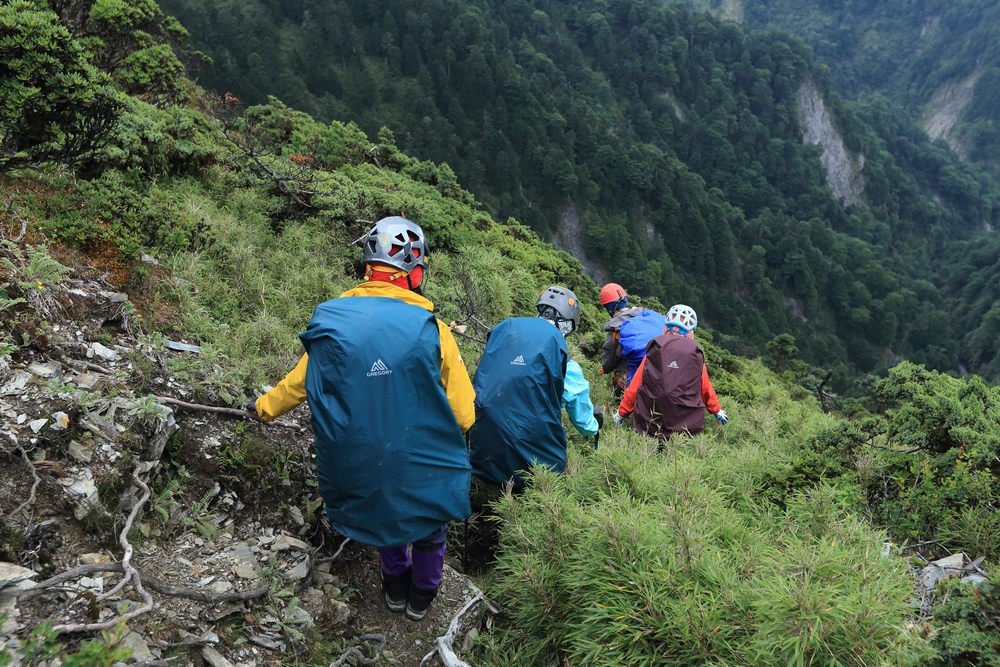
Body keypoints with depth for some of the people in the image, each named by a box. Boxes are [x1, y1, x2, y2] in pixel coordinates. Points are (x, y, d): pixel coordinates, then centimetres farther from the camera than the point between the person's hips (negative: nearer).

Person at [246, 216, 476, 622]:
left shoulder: (331, 322, -11)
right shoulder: (430, 328, -19)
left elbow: (302, 382, 5)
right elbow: (463, 413, -15)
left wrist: (264, 407, 24)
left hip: (359, 465, 3)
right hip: (421, 463, -3)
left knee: (385, 508, 33)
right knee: (430, 516, 27)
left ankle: (395, 585, 51)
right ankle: (422, 595, 46)